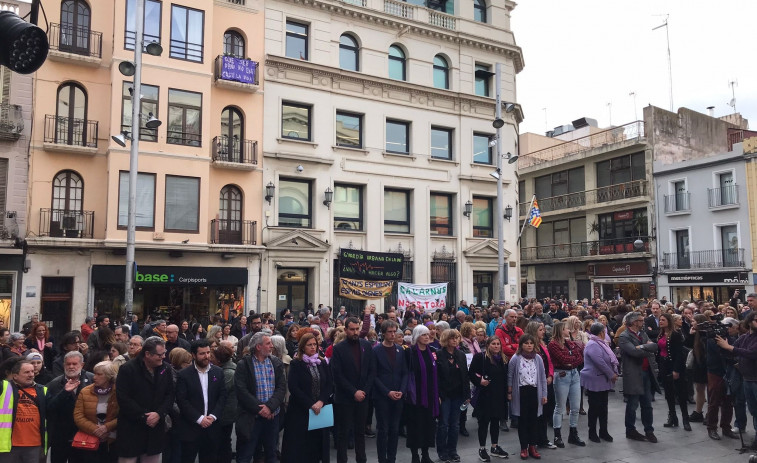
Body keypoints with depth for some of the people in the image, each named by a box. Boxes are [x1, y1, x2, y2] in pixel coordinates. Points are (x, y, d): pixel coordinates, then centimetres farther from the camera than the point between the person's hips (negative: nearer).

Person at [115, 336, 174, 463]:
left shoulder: (166, 369, 4)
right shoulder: (127, 369, -10)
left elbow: (170, 395, 5)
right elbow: (123, 399, -14)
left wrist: (159, 414, -11)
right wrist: (144, 417, -15)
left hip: (155, 429, 4)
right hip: (131, 429, -4)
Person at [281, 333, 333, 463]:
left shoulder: (322, 362, 8)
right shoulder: (296, 363, -4)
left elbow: (330, 384, 4)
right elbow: (293, 387, -11)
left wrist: (321, 401, -11)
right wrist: (310, 404, -15)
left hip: (320, 409, 3)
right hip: (300, 411, -3)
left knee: (317, 441, 5)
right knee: (300, 446, 0)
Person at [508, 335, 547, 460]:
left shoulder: (538, 358, 2)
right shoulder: (515, 359, -6)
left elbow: (543, 377, 6)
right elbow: (510, 377, 0)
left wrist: (544, 394, 5)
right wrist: (509, 393, -1)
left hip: (534, 392, 3)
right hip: (521, 392, -3)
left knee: (534, 420, 8)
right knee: (522, 420, 4)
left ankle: (532, 447, 19)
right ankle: (524, 448, 13)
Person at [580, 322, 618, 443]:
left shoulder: (600, 344, 14)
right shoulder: (592, 345, -20)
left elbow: (611, 359, 18)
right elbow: (600, 362, -27)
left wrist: (614, 373, 4)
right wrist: (612, 375, -17)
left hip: (604, 381, 10)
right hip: (595, 382, -10)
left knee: (603, 407, 14)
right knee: (594, 407, 0)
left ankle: (603, 431, 24)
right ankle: (592, 433, 12)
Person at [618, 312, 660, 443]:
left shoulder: (642, 333, 11)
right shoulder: (624, 337, -13)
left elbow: (654, 346, -1)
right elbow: (635, 352, -26)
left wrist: (642, 347, -18)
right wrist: (649, 350, -11)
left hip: (646, 373, 7)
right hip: (633, 375, -7)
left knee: (647, 404, 13)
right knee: (632, 405, 5)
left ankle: (649, 430, 24)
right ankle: (630, 431, 20)